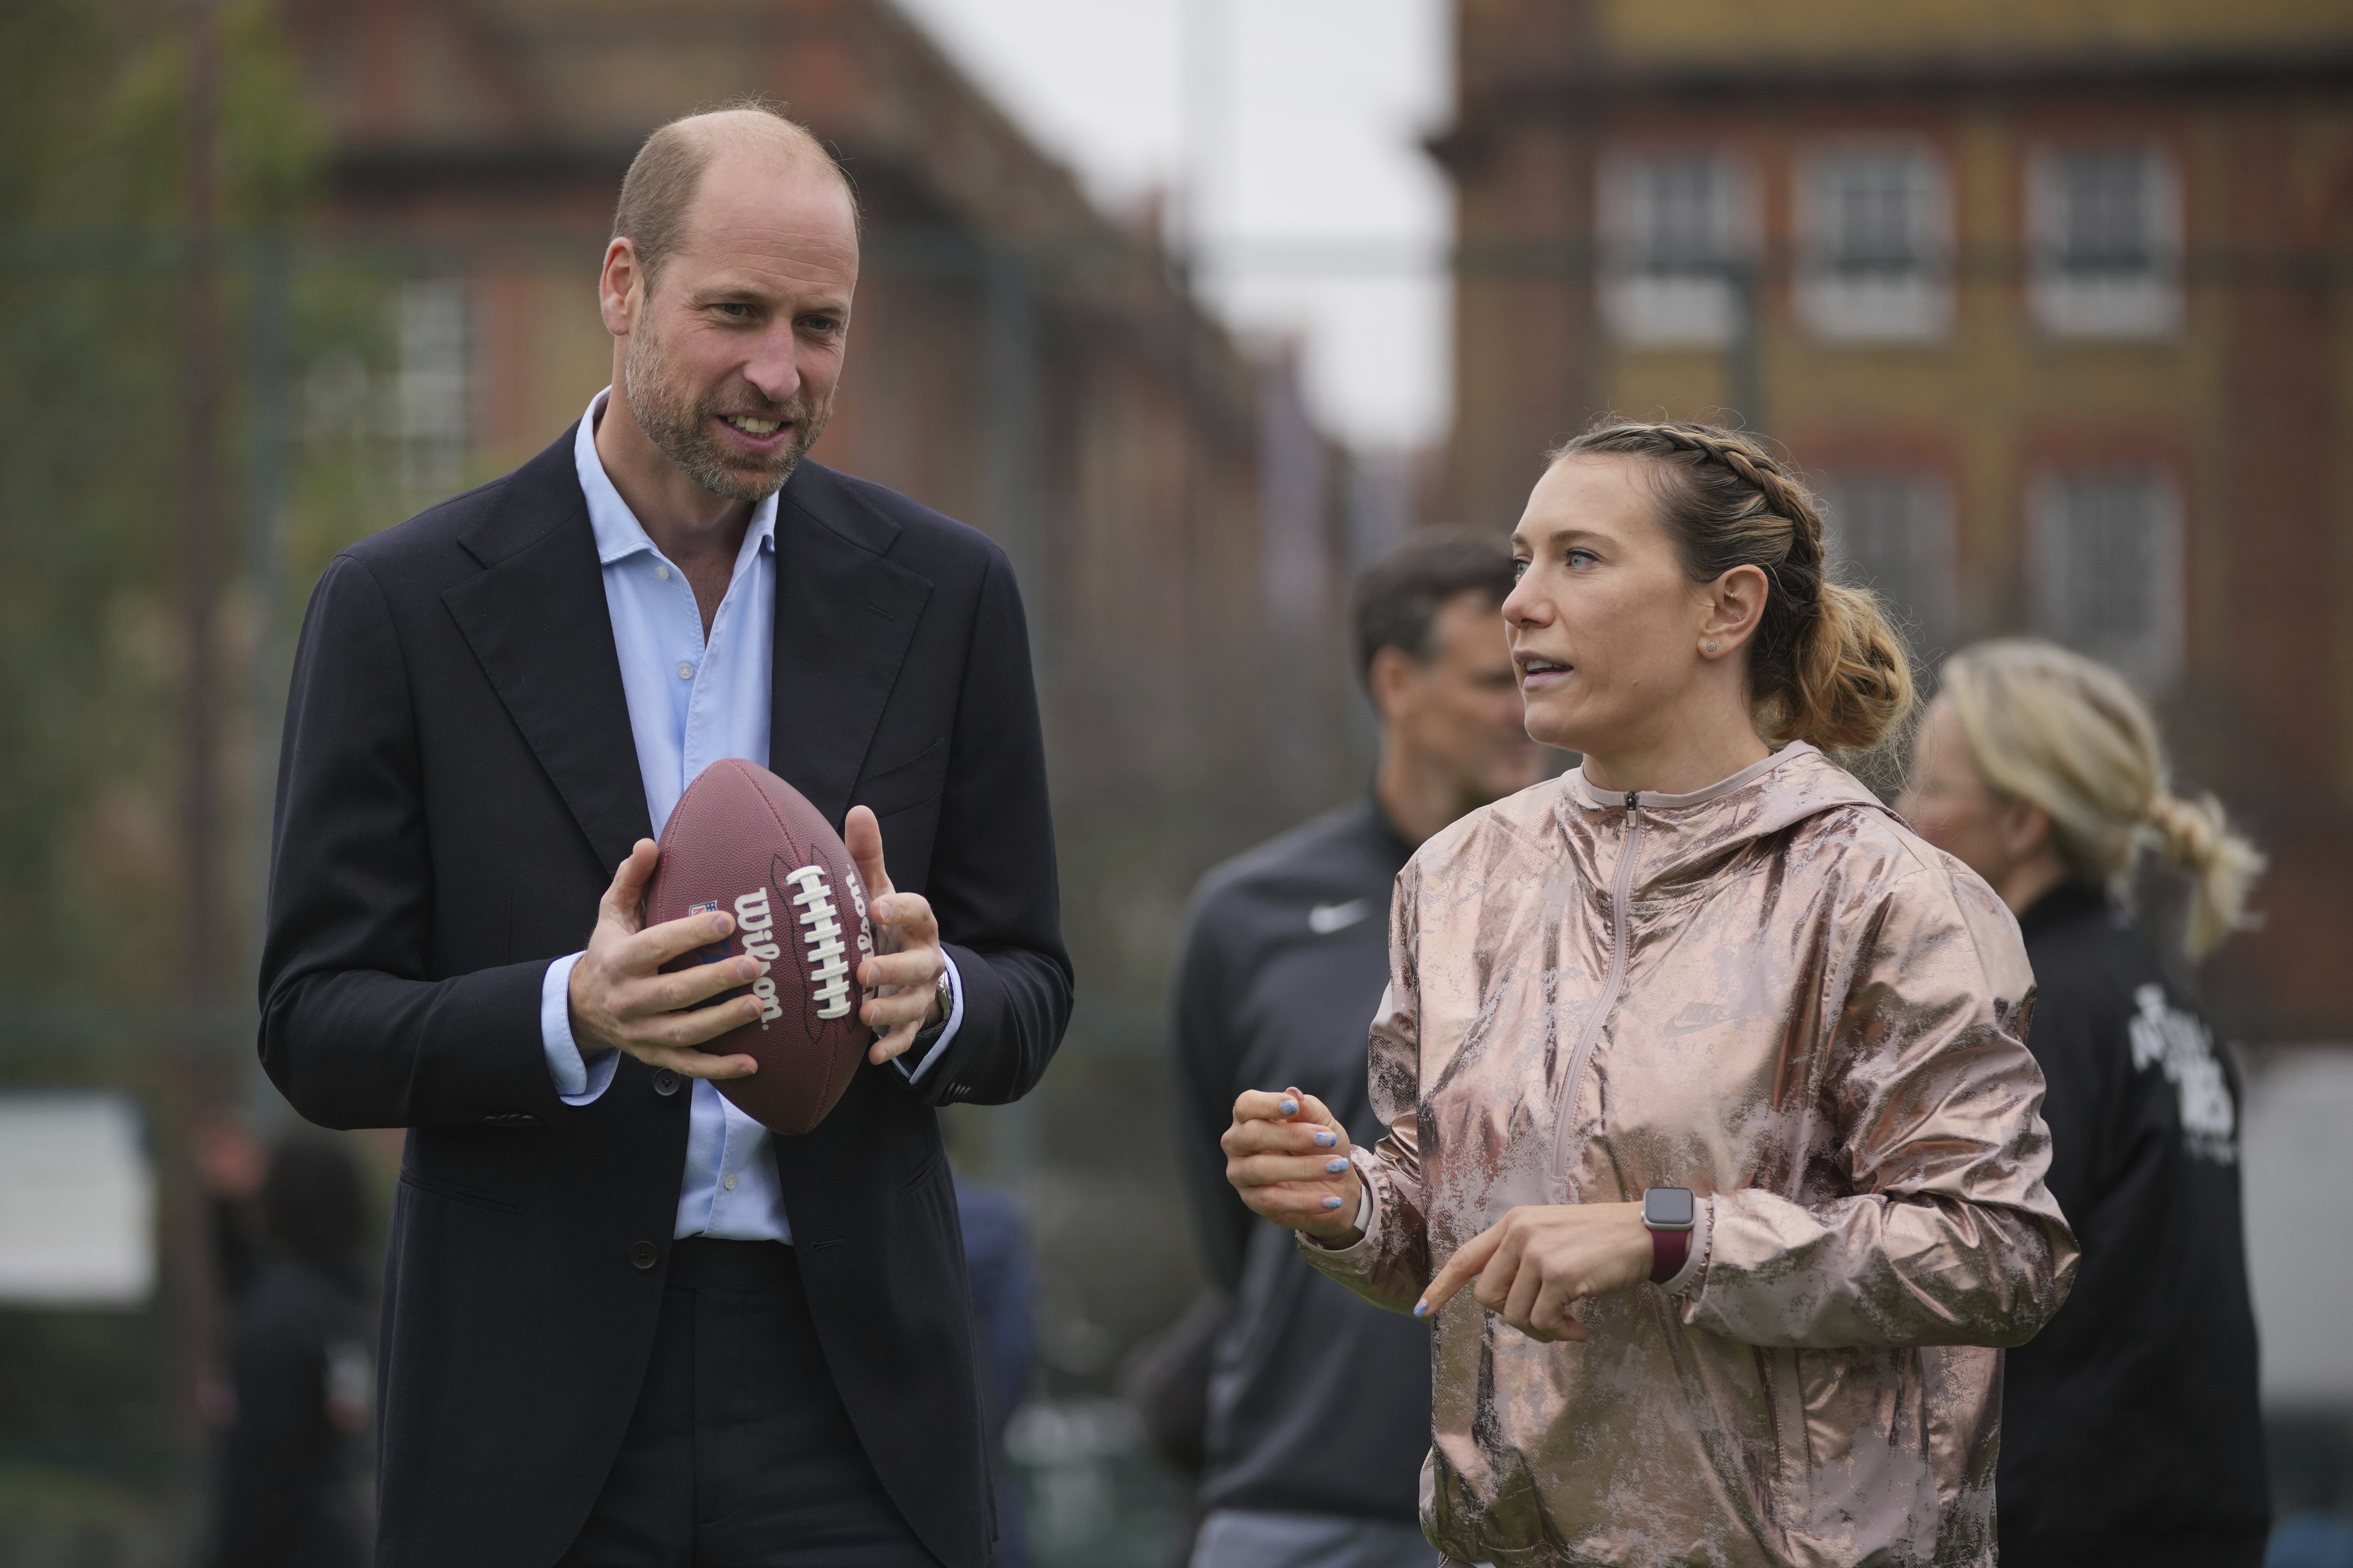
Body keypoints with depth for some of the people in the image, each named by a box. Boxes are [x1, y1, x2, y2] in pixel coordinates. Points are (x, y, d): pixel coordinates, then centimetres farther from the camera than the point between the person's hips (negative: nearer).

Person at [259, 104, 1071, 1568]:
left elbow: (1030, 993, 9)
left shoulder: (945, 595, 6)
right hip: (535, 1396, -1)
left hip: (851, 1385, 1)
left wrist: (931, 995, -14)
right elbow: (314, 1028, -2)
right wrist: (571, 1016, -20)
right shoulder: (403, 605, 0)